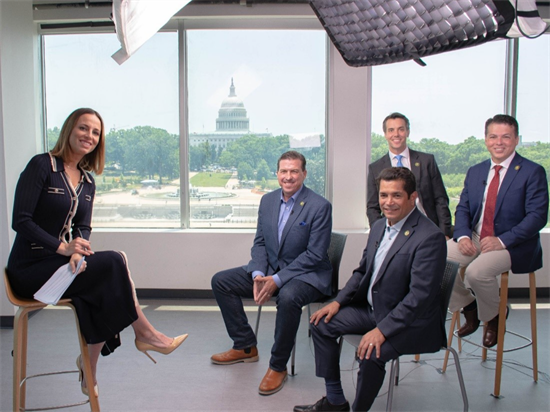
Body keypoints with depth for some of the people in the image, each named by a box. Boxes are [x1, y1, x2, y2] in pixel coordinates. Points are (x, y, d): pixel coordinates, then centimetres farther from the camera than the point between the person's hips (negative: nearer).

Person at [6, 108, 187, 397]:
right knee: (115, 262, -23)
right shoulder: (42, 165, -9)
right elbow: (20, 221, -15)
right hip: (30, 270, -7)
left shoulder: (87, 182, 12)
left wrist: (78, 251, -14)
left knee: (106, 291, -21)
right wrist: (63, 247, -24)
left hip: (62, 262, 7)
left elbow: (83, 228, 9)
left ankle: (89, 366, -3)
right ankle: (144, 333, -8)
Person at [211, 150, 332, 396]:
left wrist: (277, 280, -24)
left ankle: (278, 366, -16)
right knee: (220, 281, -1)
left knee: (288, 297, -39)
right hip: (270, 270, 7)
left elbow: (315, 254, -18)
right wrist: (258, 275, -13)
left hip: (306, 274, -7)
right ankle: (245, 347, 11)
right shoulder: (268, 201, 5)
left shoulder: (319, 206, -15)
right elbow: (259, 243, 7)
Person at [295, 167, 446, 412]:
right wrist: (338, 301, 3)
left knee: (371, 352, -31)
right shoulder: (379, 226, 5)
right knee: (322, 323, 1)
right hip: (372, 309, 9)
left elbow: (420, 296, -25)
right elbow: (362, 271, 15)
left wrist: (382, 330, -29)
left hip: (411, 322, -8)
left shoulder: (430, 237, -21)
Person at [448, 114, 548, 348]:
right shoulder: (475, 172, 12)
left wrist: (502, 241, -23)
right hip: (474, 240, 6)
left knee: (476, 271, -32)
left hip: (512, 245, -5)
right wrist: (463, 236, -11)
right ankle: (469, 309, 7)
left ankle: (494, 317, 2)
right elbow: (462, 209, 10)